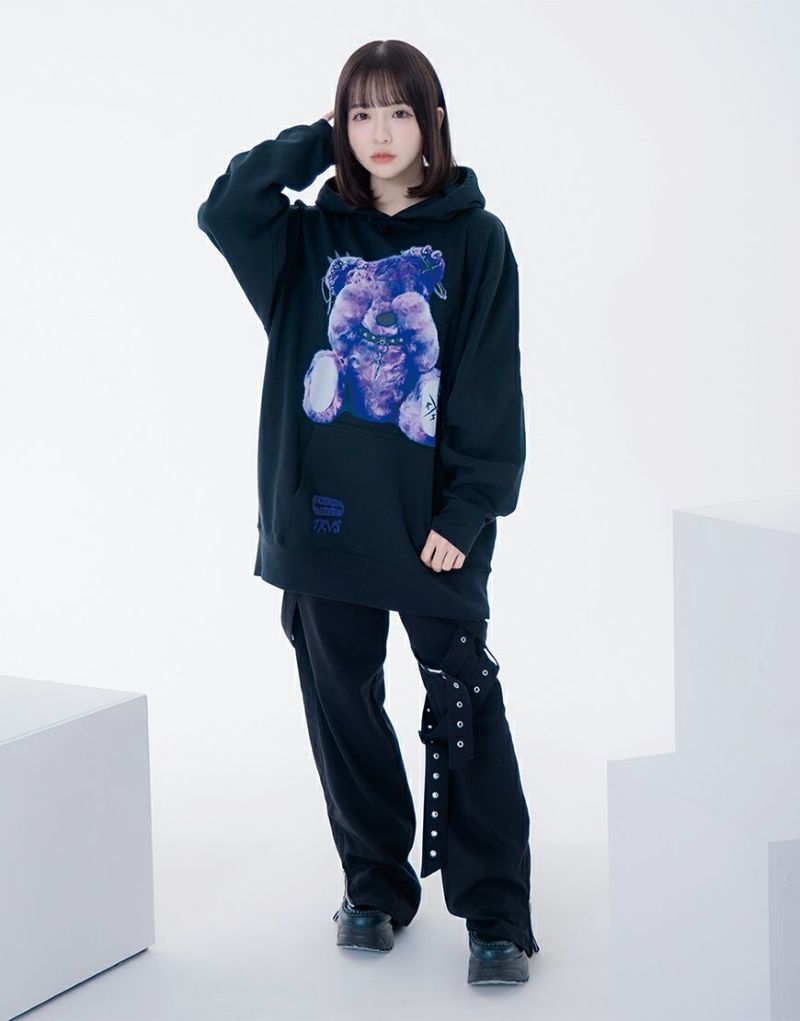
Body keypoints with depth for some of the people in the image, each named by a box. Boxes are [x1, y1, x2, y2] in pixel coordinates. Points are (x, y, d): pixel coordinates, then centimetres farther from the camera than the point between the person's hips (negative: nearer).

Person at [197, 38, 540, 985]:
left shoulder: (473, 239, -1)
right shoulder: (313, 238, 10)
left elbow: (491, 390, -5)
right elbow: (223, 210, -9)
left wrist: (465, 513, -12)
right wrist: (313, 144, -3)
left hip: (432, 522, -4)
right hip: (324, 515, 4)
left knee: (465, 712, -3)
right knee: (343, 710, 11)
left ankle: (495, 915, 3)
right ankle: (375, 887, 26)